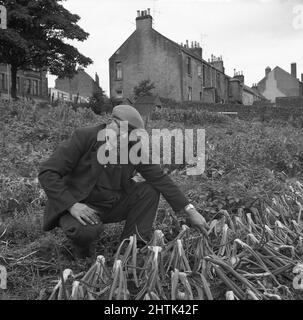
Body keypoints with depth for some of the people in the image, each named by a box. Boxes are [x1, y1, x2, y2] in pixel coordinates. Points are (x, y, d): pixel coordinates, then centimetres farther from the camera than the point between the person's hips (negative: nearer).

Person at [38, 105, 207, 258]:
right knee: (86, 229, -36)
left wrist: (190, 210, -8)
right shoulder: (84, 137, -19)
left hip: (113, 204, 5)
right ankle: (82, 251, 1)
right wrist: (72, 205, -32)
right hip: (79, 205, -5)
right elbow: (47, 173, -20)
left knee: (149, 190, -9)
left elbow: (161, 179, -4)